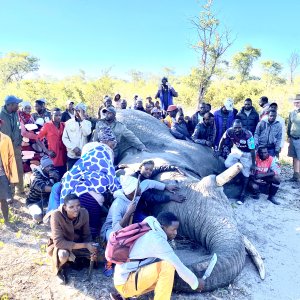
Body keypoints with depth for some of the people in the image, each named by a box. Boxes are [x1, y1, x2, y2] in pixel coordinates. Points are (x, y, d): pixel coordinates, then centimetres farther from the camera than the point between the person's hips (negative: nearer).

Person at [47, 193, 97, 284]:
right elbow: (58, 242, -34)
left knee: (95, 253, -15)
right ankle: (60, 269, 0)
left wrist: (90, 248, -28)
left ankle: (77, 259, 14)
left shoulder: (84, 213, -21)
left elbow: (87, 235, -8)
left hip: (77, 243, 4)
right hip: (60, 245, -3)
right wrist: (85, 245, -37)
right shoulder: (56, 215, -31)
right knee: (63, 254, -35)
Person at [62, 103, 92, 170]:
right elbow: (64, 138, 3)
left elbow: (86, 133, -15)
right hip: (71, 155, 1)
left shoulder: (87, 123, 5)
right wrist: (73, 147, -10)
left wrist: (82, 119, -11)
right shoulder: (69, 123, 5)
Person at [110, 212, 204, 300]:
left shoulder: (152, 234, 8)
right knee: (167, 265, -20)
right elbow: (178, 266, -16)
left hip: (125, 279, 10)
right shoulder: (157, 240, -21)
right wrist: (196, 283, -2)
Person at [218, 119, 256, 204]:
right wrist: (219, 151, 4)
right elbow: (223, 139, -1)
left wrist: (253, 164, -19)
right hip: (236, 150, 3)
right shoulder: (229, 131, -24)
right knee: (227, 164, -19)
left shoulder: (247, 135, -33)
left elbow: (252, 150, -24)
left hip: (246, 154, -3)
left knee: (245, 174, 0)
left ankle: (243, 194, 13)